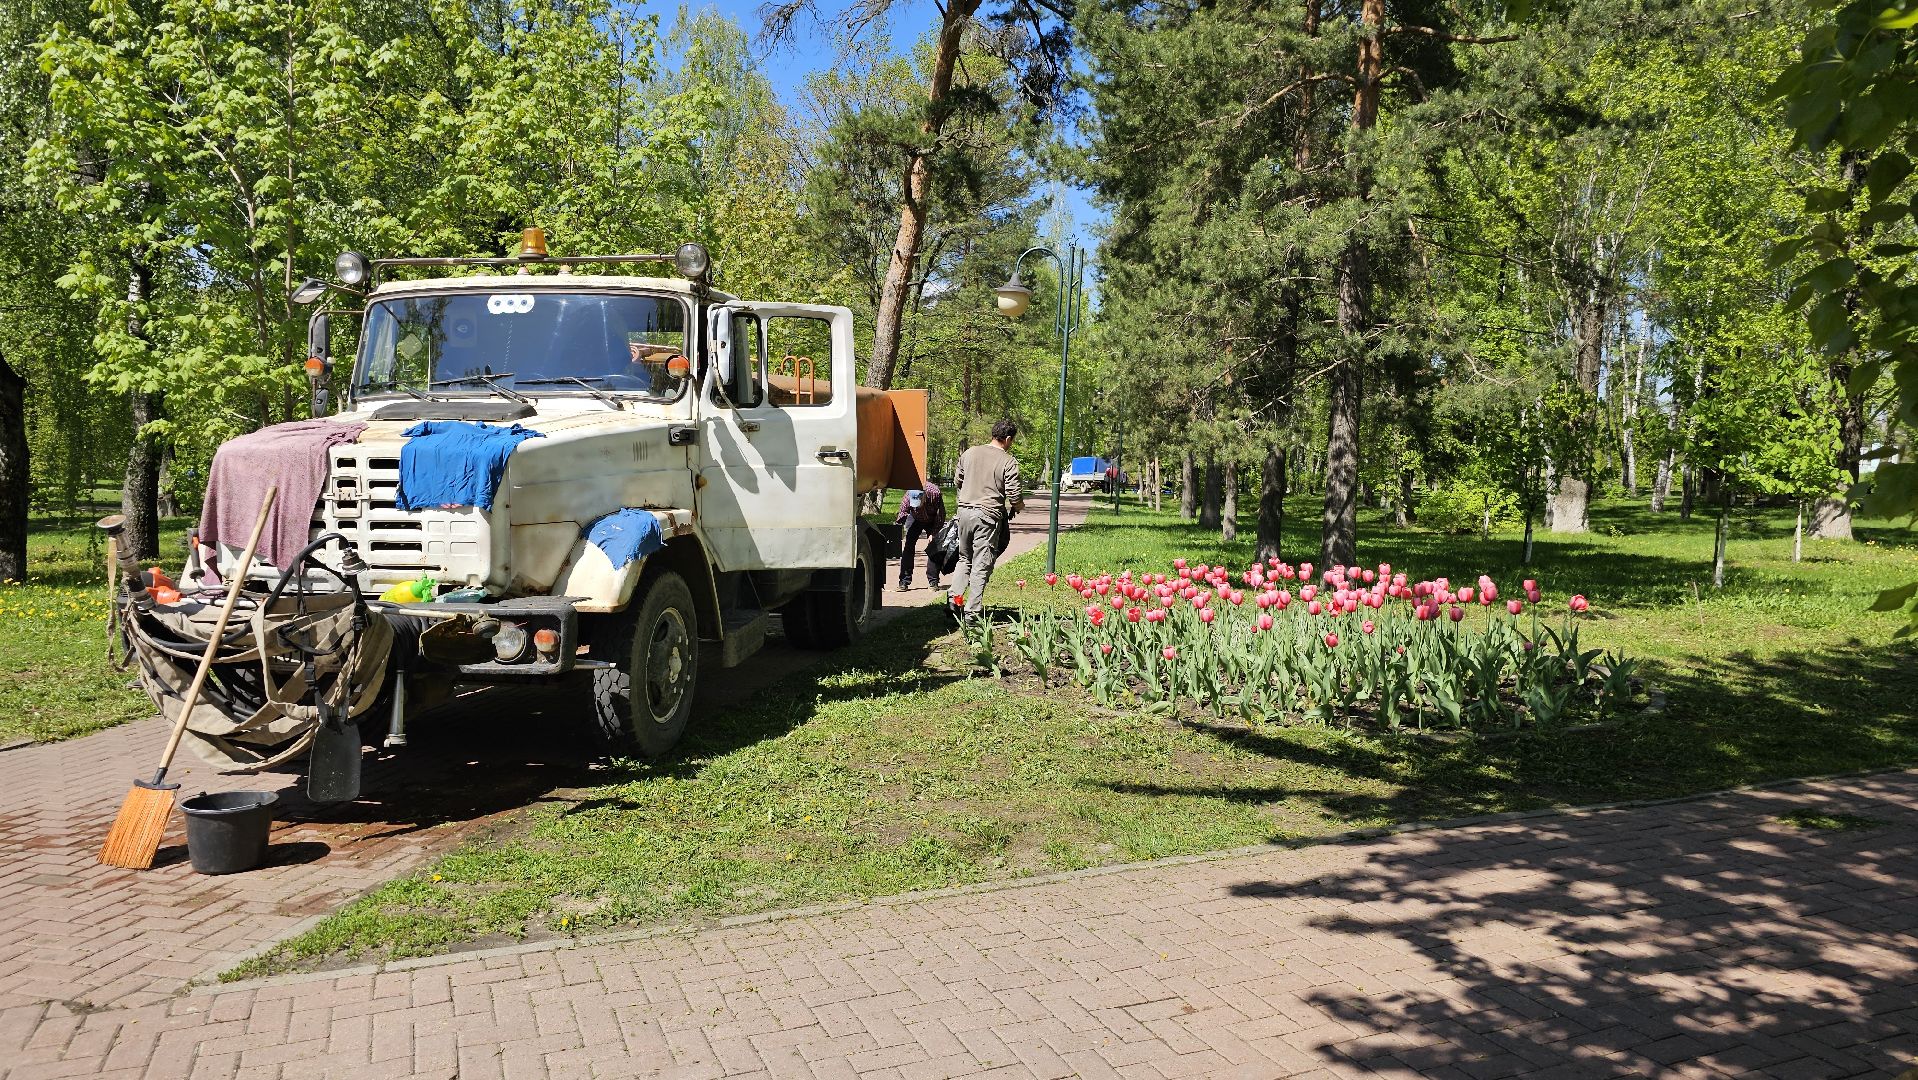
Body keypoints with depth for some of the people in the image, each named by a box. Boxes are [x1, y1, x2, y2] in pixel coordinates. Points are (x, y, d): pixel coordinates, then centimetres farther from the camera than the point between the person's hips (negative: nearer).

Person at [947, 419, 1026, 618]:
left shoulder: (969, 453, 7)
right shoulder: (1008, 462, -8)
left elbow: (957, 480, 18)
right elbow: (1015, 497, -11)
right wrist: (1019, 507, 11)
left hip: (965, 510, 5)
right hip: (989, 514, -5)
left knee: (964, 558, 20)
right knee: (981, 565, 1)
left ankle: (954, 597, 6)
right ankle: (972, 611, 2)